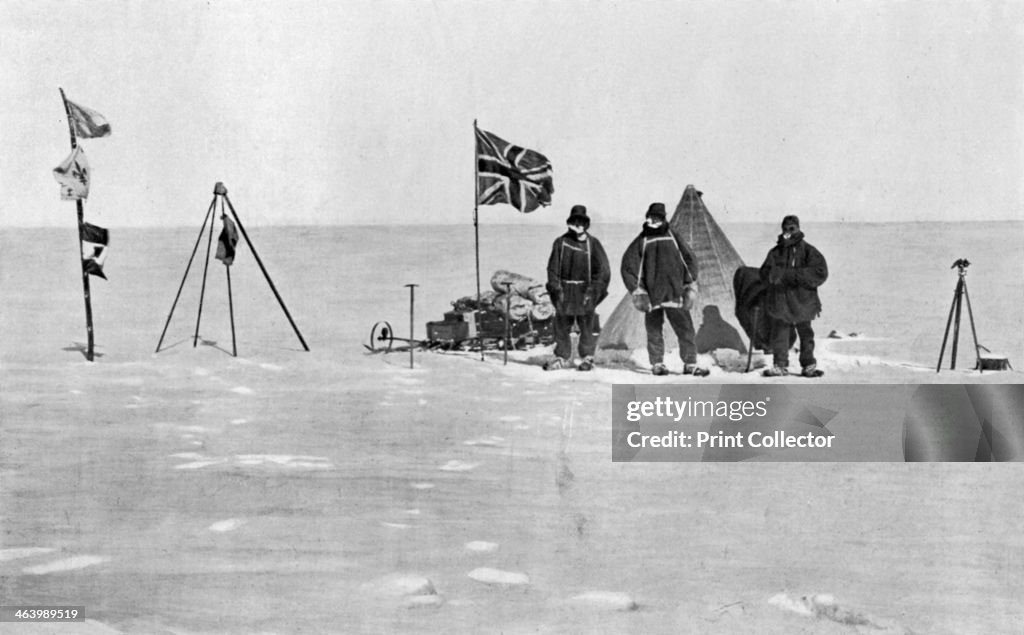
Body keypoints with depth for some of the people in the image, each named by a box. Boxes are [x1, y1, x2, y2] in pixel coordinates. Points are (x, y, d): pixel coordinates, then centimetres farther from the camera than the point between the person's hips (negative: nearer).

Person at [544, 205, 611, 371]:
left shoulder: (592, 244, -1)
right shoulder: (561, 242, 3)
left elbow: (603, 270, -1)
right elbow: (553, 267, 6)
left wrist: (593, 291, -9)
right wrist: (556, 288, -4)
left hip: (585, 291, -2)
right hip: (564, 290, 2)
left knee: (587, 326, 0)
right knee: (561, 325, 7)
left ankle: (587, 358, 11)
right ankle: (563, 357, 19)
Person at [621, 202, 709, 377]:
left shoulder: (673, 238, 10)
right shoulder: (641, 241, 6)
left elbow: (690, 260, 14)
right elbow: (628, 266, 6)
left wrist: (690, 287, 6)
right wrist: (637, 291, -2)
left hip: (675, 293, 1)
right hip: (652, 295, -1)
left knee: (685, 328, -4)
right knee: (654, 330, 3)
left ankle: (690, 364, -1)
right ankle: (657, 363, 14)